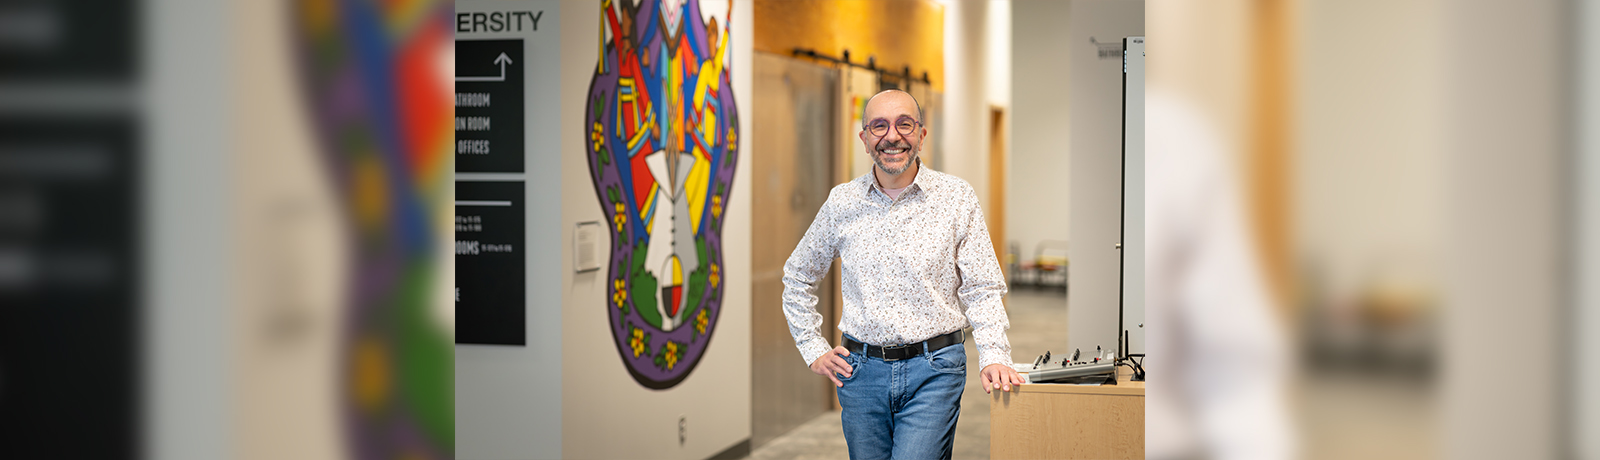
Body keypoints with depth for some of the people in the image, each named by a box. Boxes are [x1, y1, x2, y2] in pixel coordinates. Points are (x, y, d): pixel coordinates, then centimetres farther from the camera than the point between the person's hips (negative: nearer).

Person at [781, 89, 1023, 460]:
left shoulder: (957, 198, -1)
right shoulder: (842, 202, 4)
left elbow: (982, 290, -1)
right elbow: (798, 277, 18)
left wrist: (994, 356, -16)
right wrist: (814, 350, 10)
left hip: (934, 372, -3)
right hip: (862, 372, 3)